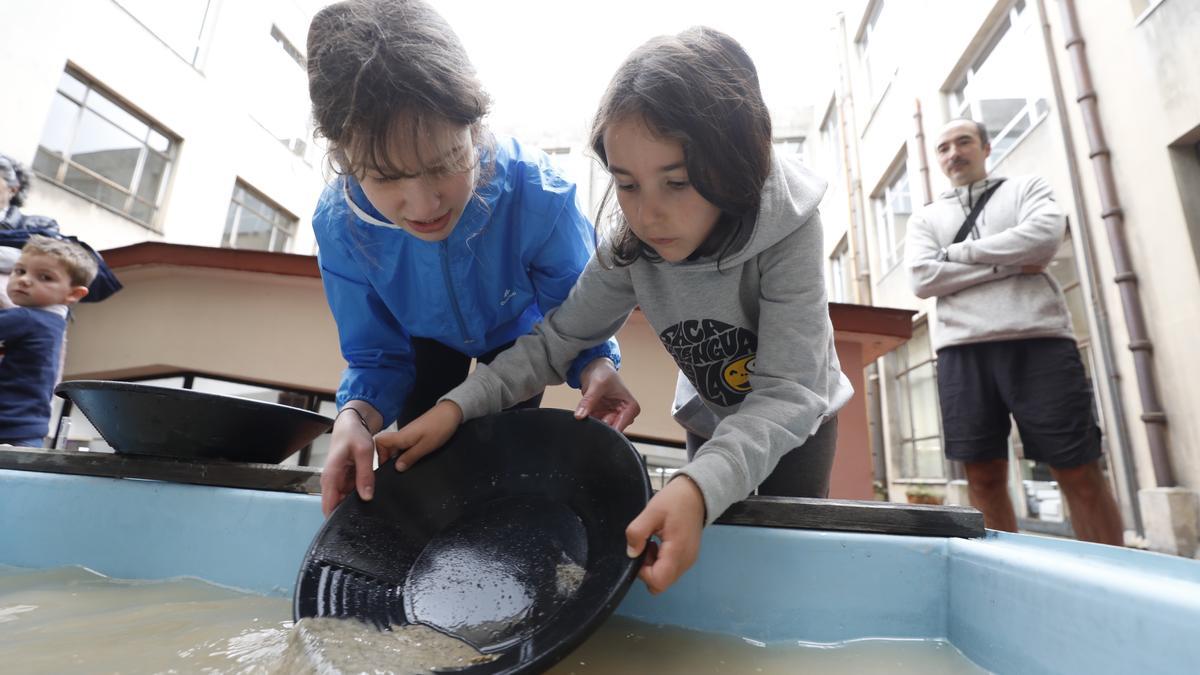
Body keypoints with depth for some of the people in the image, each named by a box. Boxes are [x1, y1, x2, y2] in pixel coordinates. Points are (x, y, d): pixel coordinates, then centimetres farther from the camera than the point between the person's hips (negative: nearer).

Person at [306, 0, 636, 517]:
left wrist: (596, 368, -47)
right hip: (429, 338, 2)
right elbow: (377, 358, -21)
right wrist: (356, 415, -42)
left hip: (519, 331, -1)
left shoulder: (538, 195, -41)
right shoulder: (339, 226, -33)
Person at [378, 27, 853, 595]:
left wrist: (701, 484, -52)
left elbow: (787, 393, -35)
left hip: (798, 421, -2)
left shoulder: (787, 228, -33)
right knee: (703, 545, 13)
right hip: (715, 421, 3)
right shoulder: (631, 242, -23)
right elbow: (558, 338, -18)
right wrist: (458, 405, -31)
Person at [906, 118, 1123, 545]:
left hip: (1039, 342, -1)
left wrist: (958, 252, -2)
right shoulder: (925, 218, 18)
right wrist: (1010, 266, -4)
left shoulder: (1026, 188, 17)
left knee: (1080, 474, 1)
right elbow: (922, 280, 0)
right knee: (984, 477, 4)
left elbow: (1046, 234, -6)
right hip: (962, 351, 1)